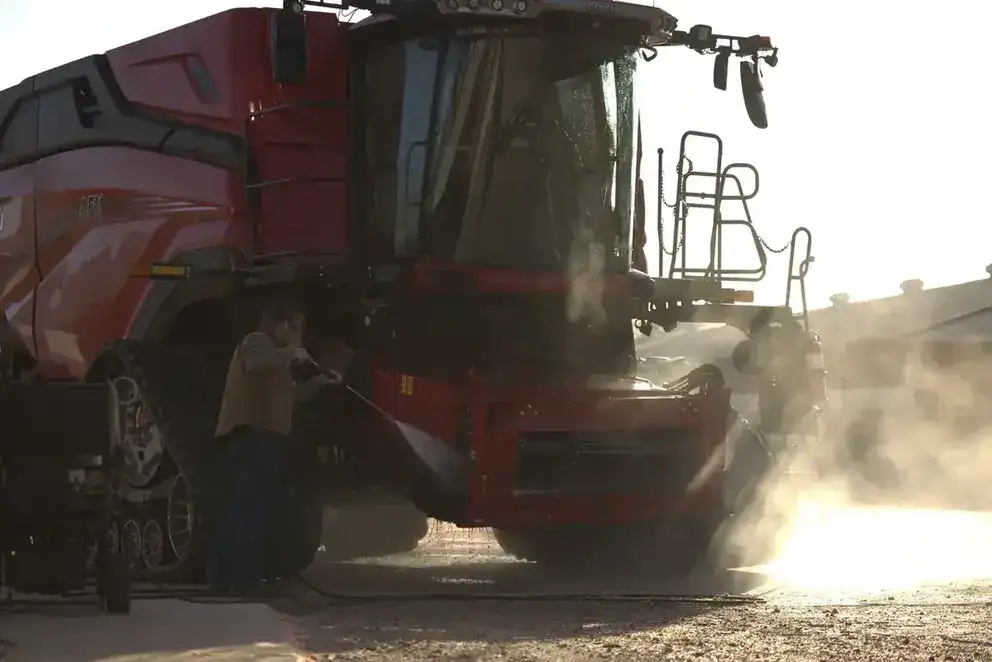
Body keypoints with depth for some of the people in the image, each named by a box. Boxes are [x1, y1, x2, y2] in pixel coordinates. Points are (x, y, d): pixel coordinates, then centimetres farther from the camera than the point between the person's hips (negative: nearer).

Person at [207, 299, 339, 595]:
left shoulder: (265, 348, 31)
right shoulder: (258, 342, -3)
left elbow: (285, 395, 35)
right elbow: (256, 364, -28)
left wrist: (317, 382, 24)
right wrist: (290, 354, -15)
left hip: (249, 438, 11)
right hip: (254, 435, -11)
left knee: (234, 511, 10)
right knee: (251, 510, -15)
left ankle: (221, 579, 12)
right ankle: (245, 582, -20)